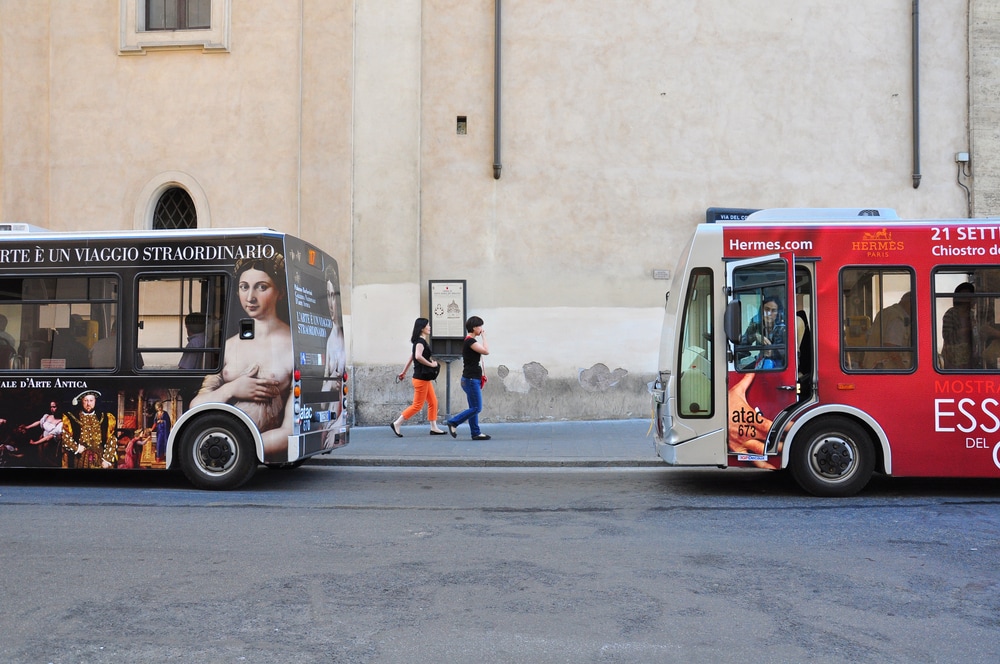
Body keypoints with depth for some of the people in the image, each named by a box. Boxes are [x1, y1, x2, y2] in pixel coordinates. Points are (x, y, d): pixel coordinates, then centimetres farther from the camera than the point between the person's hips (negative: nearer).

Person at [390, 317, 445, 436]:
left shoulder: (420, 341, 14)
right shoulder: (420, 341, -16)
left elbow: (411, 357, 21)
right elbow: (418, 356, -33)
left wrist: (404, 371, 27)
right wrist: (431, 364, -22)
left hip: (425, 378, 10)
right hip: (421, 378, -10)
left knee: (433, 402, 10)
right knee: (417, 405, -5)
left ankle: (434, 428, 14)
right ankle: (396, 424, 0)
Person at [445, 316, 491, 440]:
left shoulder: (470, 341, 16)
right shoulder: (470, 341, -15)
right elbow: (486, 351, -23)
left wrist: (480, 376, 20)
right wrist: (483, 336, -12)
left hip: (473, 379, 10)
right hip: (471, 380, -10)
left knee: (474, 408, 11)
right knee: (476, 408, -8)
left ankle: (476, 433, 14)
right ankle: (453, 422, -3)